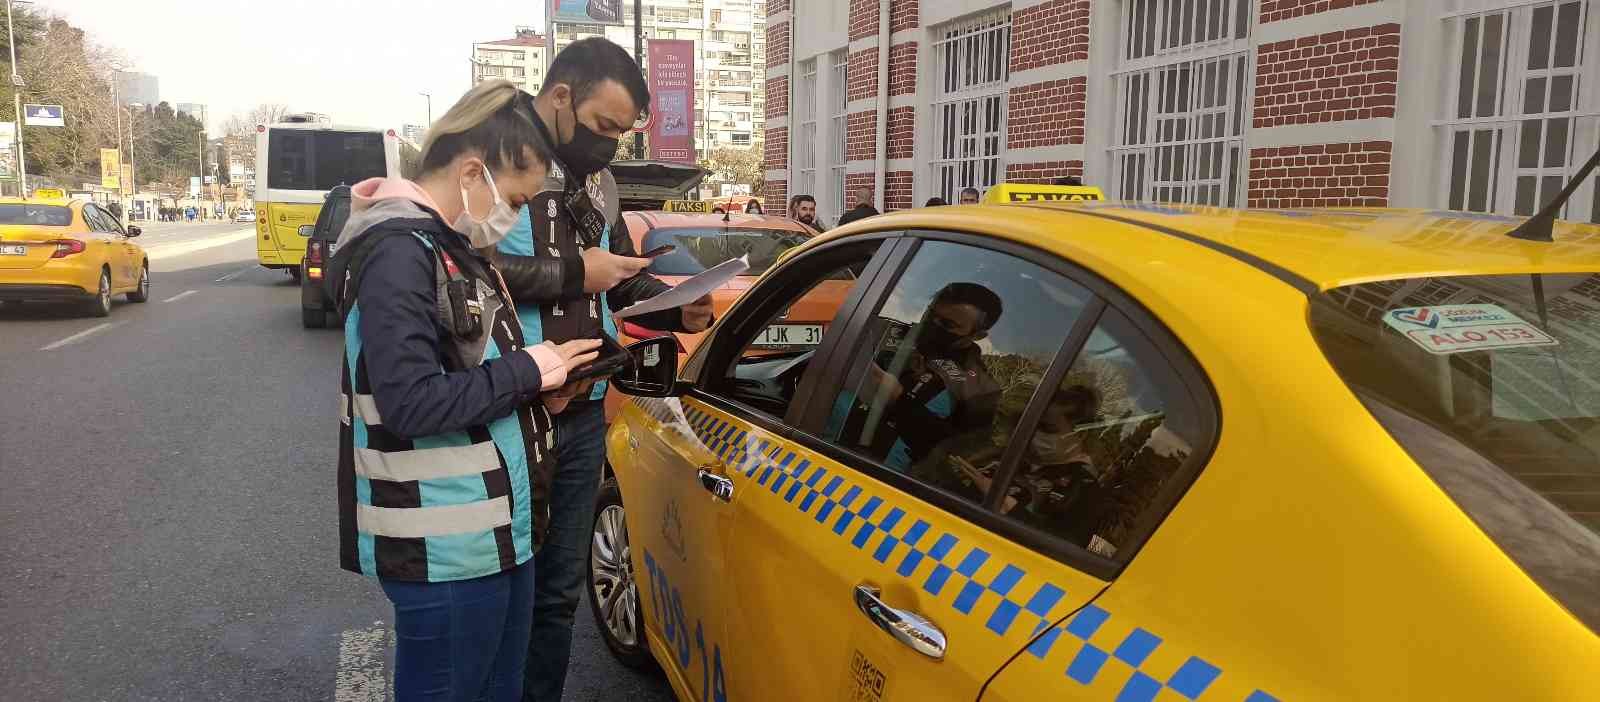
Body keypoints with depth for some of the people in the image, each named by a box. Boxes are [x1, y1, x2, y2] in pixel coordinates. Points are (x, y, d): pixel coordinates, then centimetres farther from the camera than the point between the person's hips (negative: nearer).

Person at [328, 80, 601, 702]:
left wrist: (543, 372, 3)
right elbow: (411, 403, -25)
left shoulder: (455, 245, 13)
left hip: (496, 530, 10)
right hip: (446, 549, -9)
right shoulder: (399, 253, -18)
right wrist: (526, 372, -16)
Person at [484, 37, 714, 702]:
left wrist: (677, 309, 3)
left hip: (584, 414, 7)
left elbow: (624, 281, 21)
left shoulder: (599, 181, 14)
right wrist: (573, 273, -16)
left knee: (559, 589, 18)